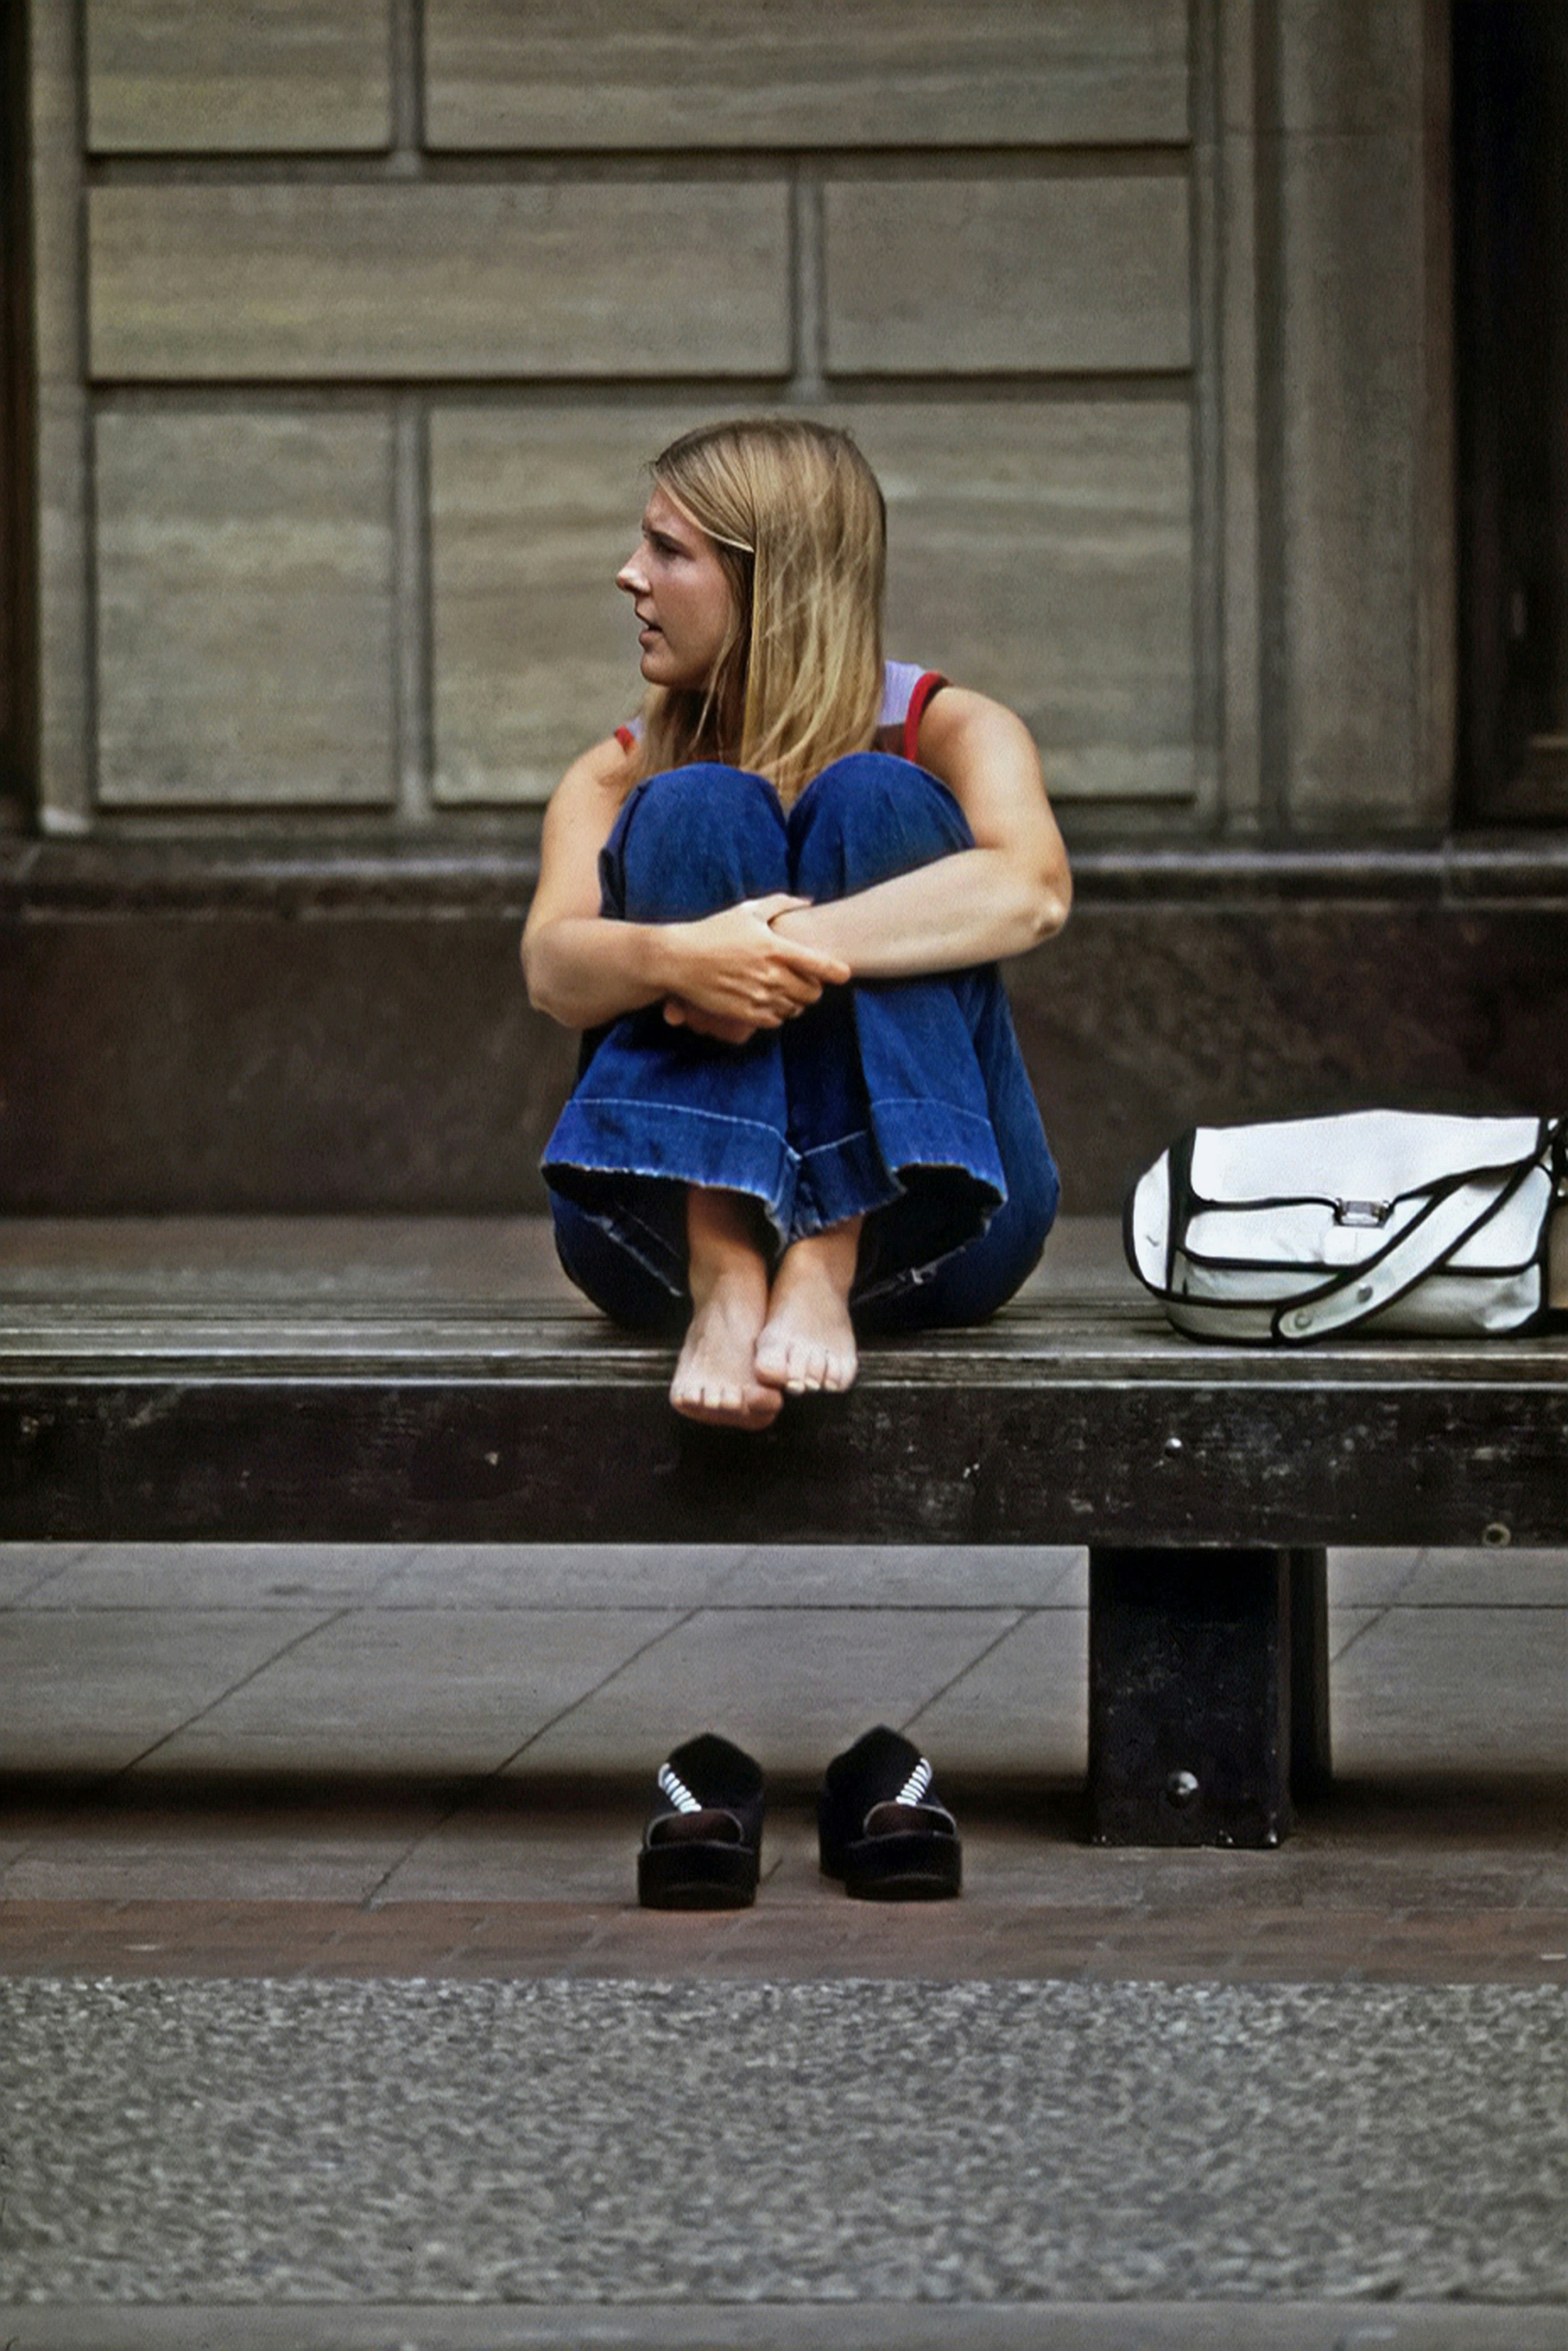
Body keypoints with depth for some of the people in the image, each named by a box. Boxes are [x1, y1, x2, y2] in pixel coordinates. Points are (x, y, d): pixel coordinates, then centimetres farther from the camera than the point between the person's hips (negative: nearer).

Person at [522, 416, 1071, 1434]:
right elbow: (553, 967, -10)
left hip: (912, 1201, -1)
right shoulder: (619, 779, 12)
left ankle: (824, 1273, -35)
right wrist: (675, 957, -34)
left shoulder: (951, 733, 5)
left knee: (868, 800, -17)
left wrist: (791, 950, -32)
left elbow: (1033, 891, -20)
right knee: (698, 810, -17)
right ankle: (724, 1282, -38)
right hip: (675, 1207, 2)